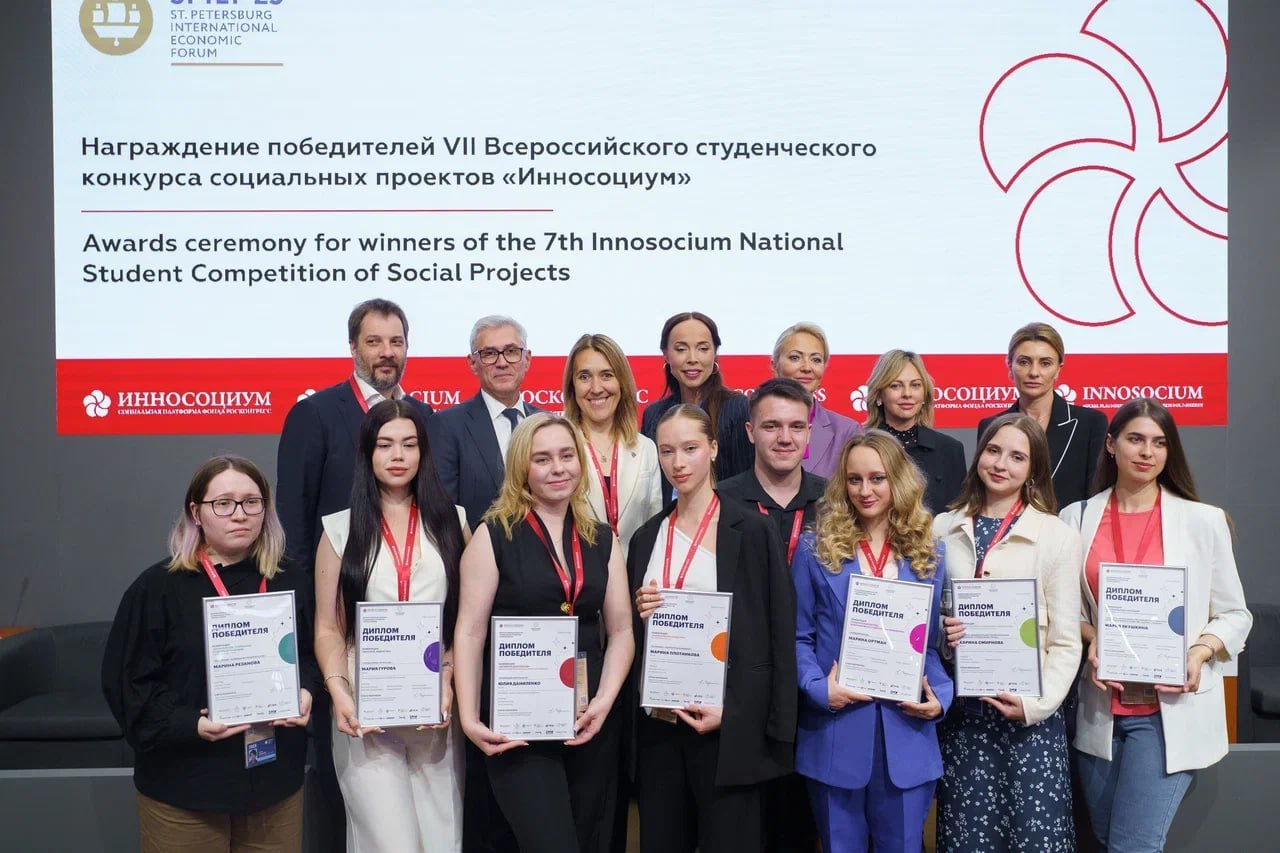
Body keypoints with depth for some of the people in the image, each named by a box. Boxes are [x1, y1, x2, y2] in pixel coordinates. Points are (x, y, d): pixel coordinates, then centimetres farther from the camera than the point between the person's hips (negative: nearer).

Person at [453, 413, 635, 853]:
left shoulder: (602, 539, 8)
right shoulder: (494, 536, -4)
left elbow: (621, 630, 6)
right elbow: (469, 633, -6)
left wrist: (604, 701, -8)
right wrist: (469, 717, -14)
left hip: (591, 723, 4)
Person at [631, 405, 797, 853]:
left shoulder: (753, 530, -6)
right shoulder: (647, 536, 9)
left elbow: (780, 635, -7)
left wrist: (729, 709, -12)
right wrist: (641, 614, -5)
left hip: (729, 727, -4)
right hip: (658, 723, 5)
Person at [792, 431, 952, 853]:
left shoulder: (928, 553, 7)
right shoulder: (816, 549, 0)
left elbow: (934, 641, 9)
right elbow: (798, 636, 0)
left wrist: (941, 696, -7)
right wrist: (819, 688, -15)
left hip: (906, 734, 2)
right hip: (836, 733, -1)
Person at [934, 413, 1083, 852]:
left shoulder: (1059, 536, -1)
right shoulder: (943, 529, 6)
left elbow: (1066, 641, -2)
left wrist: (1035, 704, -13)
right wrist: (939, 632, -7)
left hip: (1029, 713, -2)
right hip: (962, 710, 2)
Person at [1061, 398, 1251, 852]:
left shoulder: (1203, 521, -1)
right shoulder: (1077, 518, 3)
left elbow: (1234, 615, 3)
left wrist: (1199, 653, -14)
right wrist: (1091, 638, -8)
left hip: (1171, 708, -3)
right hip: (1100, 708, 3)